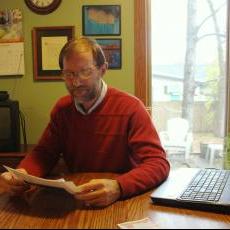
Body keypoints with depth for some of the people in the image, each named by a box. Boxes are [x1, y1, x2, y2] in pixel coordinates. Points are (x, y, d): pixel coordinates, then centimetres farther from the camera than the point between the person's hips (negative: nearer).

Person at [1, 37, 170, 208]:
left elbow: (159, 163, -20)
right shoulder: (62, 108, 3)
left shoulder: (130, 107, -14)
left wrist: (118, 187, -38)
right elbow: (44, 153, 6)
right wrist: (22, 174, -16)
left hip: (123, 202, -4)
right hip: (74, 202, 4)